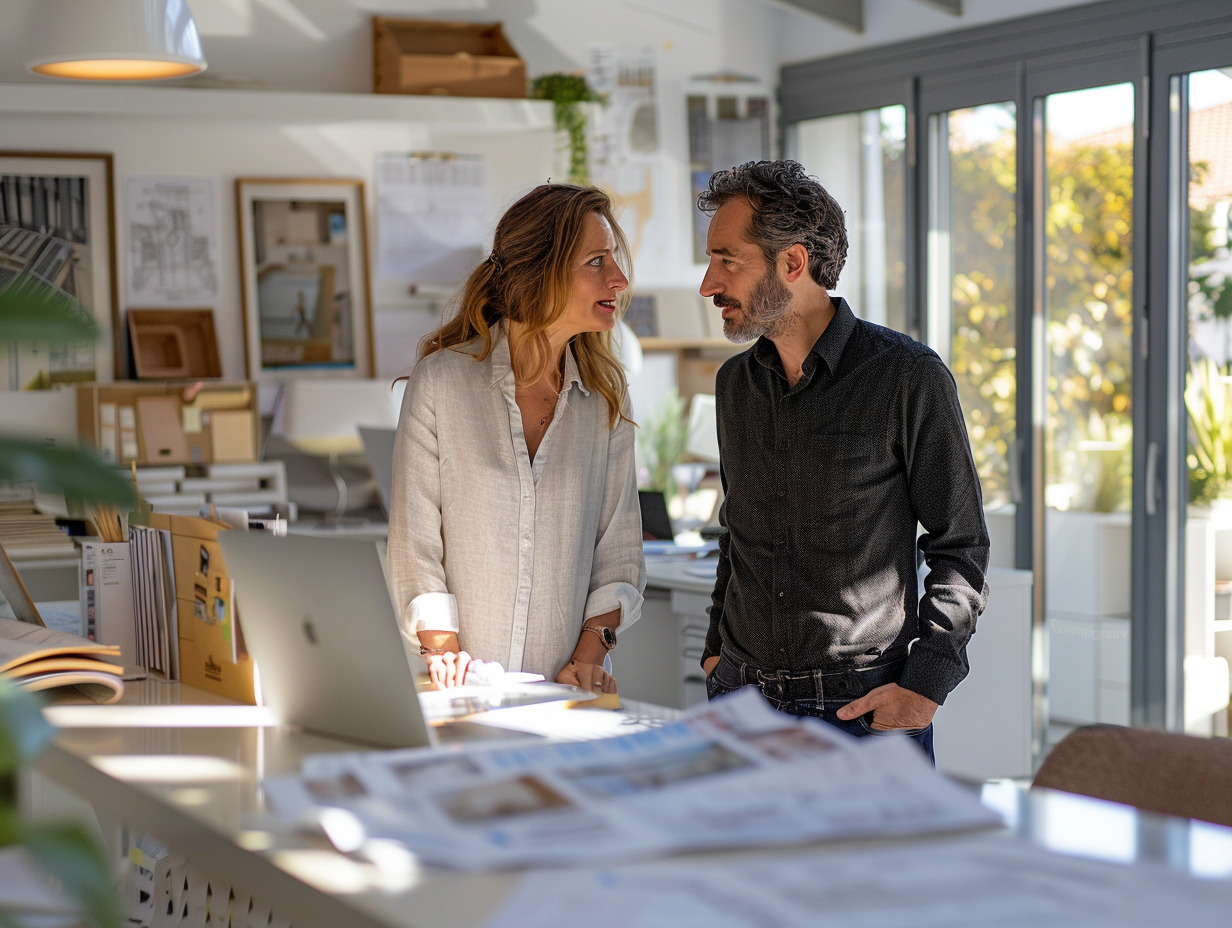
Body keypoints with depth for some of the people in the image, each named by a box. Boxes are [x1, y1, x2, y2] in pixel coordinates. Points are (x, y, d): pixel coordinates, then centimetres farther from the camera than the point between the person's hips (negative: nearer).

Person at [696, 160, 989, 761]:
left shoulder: (908, 378, -9)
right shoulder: (734, 383, 9)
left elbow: (960, 547, -6)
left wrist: (924, 684, -13)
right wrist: (717, 648, 13)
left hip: (866, 707, -5)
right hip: (740, 694, 5)